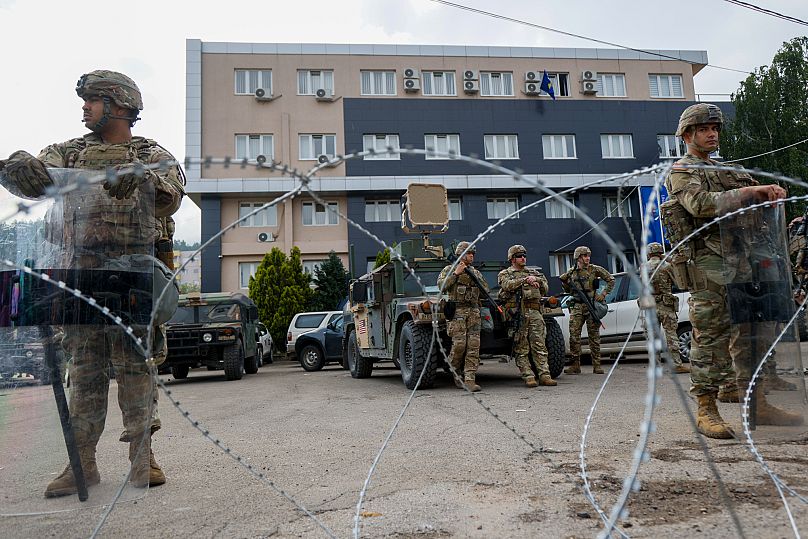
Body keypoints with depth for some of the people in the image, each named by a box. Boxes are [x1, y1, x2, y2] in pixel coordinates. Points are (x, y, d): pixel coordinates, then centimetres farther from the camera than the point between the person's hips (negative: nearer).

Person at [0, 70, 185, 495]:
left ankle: (142, 457, 6)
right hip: (82, 272, 4)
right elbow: (35, 178, 1)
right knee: (84, 368, 6)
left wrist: (141, 179, -32)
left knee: (135, 365, -2)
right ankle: (82, 463, 13)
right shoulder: (70, 152, 17)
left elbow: (170, 195, -12)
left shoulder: (153, 155, 7)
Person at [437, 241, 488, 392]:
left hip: (474, 311, 4)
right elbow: (441, 285, -10)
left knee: (473, 345, -7)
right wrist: (456, 273, -12)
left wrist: (475, 277, 2)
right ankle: (455, 372, 13)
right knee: (459, 344, -13)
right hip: (457, 310, -4)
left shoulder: (475, 272, 20)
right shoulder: (449, 269, 6)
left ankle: (470, 379, -7)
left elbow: (486, 289, 16)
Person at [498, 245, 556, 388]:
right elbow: (508, 285, -11)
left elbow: (545, 289, 15)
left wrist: (536, 280, -3)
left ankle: (544, 376, 0)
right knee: (521, 349, -3)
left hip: (535, 312, 3)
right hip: (517, 313, -3)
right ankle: (528, 377, -1)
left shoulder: (533, 272, 23)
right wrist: (525, 280, -12)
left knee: (540, 346, -1)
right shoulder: (505, 274, 11)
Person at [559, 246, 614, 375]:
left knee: (594, 336, 3)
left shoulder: (595, 269, 1)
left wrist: (603, 294, -2)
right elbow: (567, 290, 25)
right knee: (574, 335, -4)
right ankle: (575, 365, 1)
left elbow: (611, 280, 6)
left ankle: (596, 365, 9)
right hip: (577, 307, 2)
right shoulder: (571, 272, 9)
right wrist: (564, 281, 8)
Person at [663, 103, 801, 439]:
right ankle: (706, 410, -2)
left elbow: (757, 194, 22)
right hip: (708, 262, -8)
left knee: (747, 333, 9)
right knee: (710, 336, -8)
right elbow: (702, 204, -17)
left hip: (741, 260, 8)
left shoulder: (725, 170, 26)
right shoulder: (681, 172, 1)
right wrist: (749, 191, -16)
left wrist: (770, 191, -2)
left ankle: (758, 405, 17)